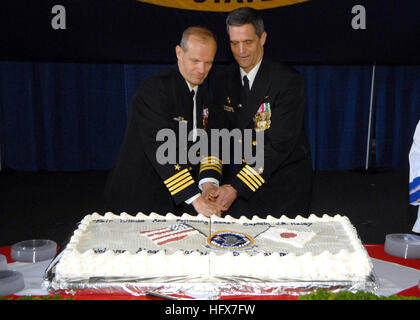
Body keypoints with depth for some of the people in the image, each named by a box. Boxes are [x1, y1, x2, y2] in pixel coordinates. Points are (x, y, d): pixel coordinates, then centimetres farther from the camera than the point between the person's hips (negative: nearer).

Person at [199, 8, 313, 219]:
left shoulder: (288, 80, -14)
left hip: (284, 186, -4)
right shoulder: (224, 81, 4)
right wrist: (209, 180, -20)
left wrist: (237, 187, -24)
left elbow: (280, 144, -20)